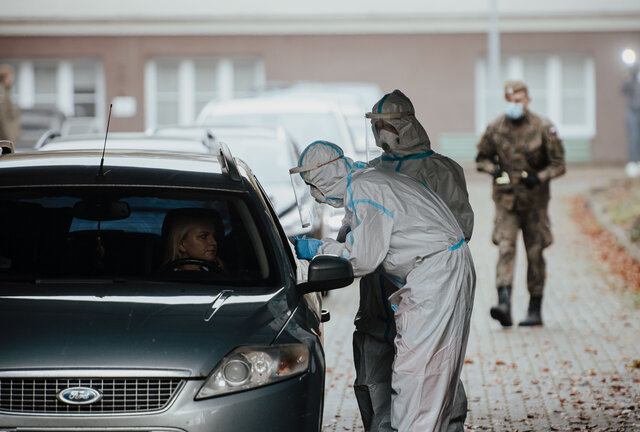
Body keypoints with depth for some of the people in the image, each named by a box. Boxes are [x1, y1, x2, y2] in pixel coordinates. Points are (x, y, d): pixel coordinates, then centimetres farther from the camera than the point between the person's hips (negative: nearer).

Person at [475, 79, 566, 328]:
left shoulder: (543, 129, -6)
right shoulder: (495, 129, 0)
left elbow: (558, 164, -2)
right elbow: (482, 158, 11)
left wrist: (540, 177, -19)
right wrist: (493, 169, -10)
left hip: (534, 200, -1)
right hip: (506, 199, 1)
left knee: (534, 254, 5)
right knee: (505, 249, -14)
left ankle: (535, 311, 15)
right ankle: (504, 304, -25)